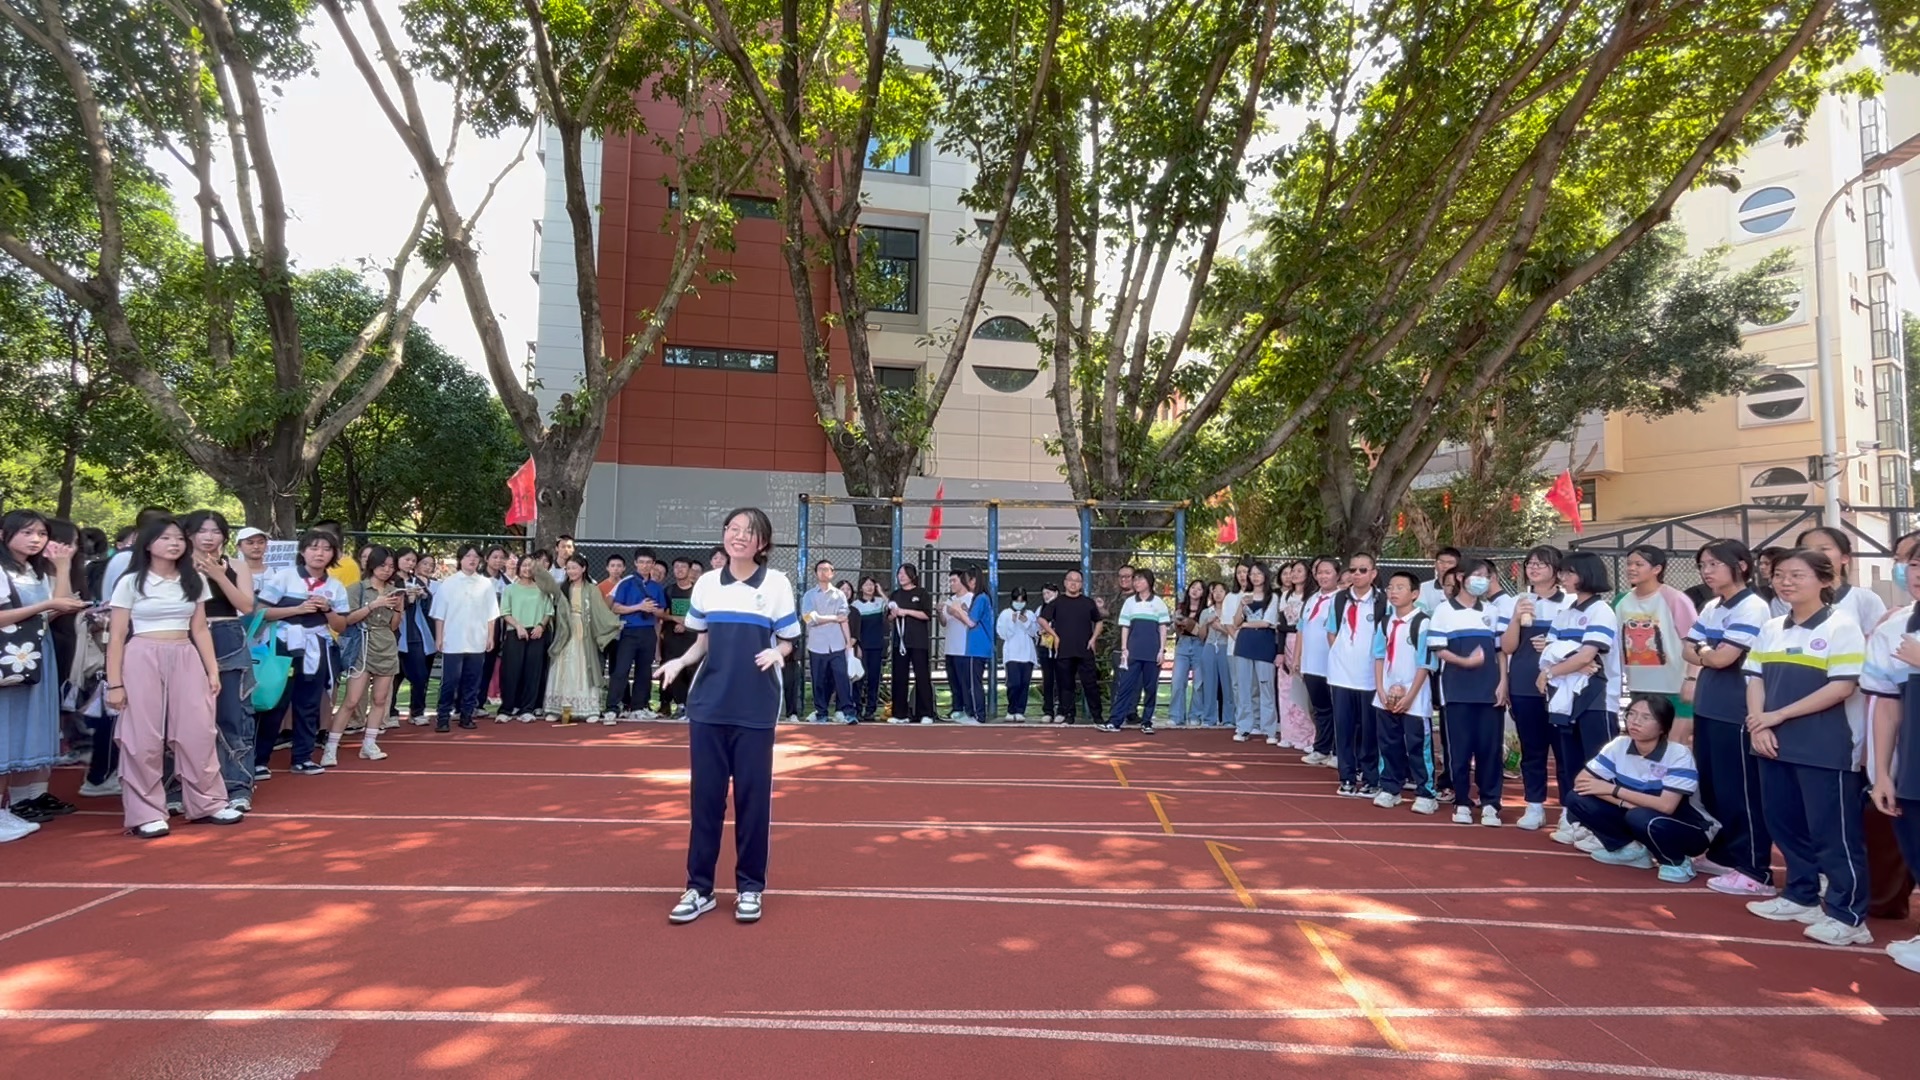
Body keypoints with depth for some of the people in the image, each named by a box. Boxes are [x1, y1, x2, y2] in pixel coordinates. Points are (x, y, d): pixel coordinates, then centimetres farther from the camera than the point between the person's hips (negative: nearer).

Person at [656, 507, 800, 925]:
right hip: (708, 705, 3)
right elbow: (703, 641, 14)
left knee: (753, 797, 4)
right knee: (706, 795, 6)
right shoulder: (706, 583, 7)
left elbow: (787, 642, 3)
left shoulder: (777, 584, -1)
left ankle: (750, 887, 18)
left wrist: (777, 653, -19)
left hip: (756, 709, -2)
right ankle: (699, 887, 17)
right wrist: (681, 661, -4)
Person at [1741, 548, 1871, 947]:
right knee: (1785, 825, 14)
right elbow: (1755, 680, 10)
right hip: (1776, 745, 7)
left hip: (1825, 749, -6)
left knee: (1833, 833, 0)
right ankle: (1801, 896, 28)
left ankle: (1847, 916, 10)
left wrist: (1780, 715, -15)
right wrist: (1758, 725, -5)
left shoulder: (1841, 626, -8)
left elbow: (1842, 687, -15)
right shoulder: (1771, 629, 10)